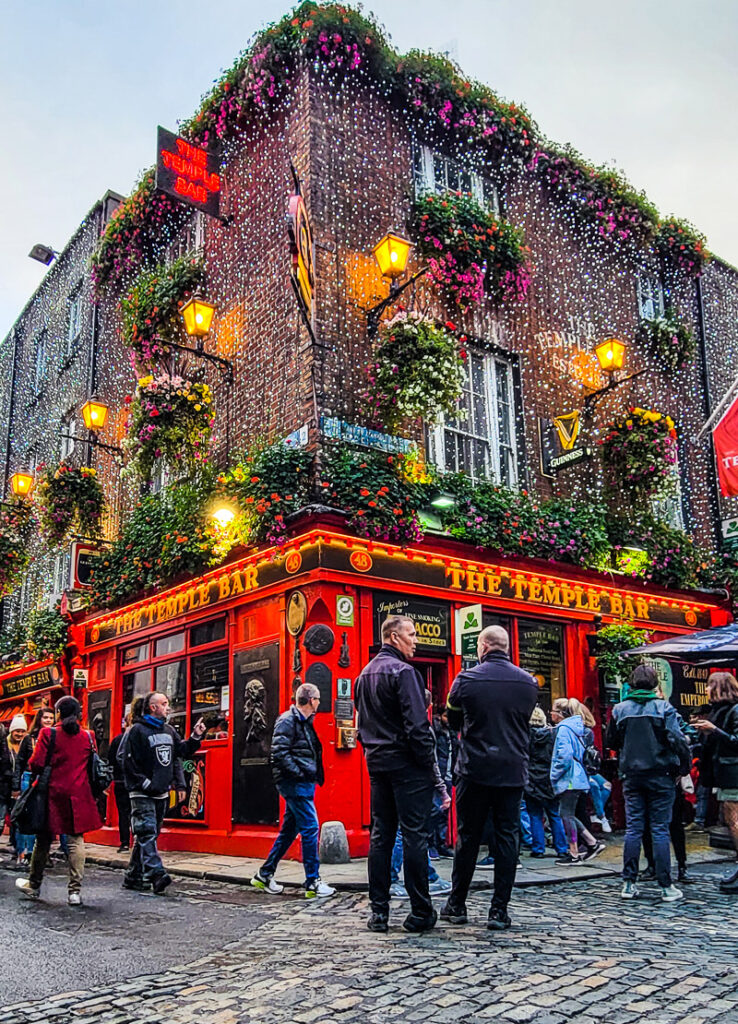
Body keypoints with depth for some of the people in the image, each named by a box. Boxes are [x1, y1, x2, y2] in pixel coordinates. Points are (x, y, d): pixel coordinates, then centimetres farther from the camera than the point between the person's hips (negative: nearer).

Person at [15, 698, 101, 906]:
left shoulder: (48, 733, -7)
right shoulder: (88, 737, 1)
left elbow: (36, 764, -9)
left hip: (53, 793, -1)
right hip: (79, 795, 1)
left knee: (43, 840, 13)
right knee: (76, 840, 3)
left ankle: (34, 886, 27)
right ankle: (75, 890, -1)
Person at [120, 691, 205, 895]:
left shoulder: (169, 731, 14)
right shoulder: (137, 730, -9)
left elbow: (181, 752, 18)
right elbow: (126, 760, -13)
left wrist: (195, 737, 2)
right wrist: (144, 783, -14)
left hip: (162, 793, 8)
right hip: (142, 794, -8)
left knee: (148, 835, 11)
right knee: (147, 833, -15)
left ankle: (133, 877, 20)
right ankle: (156, 874, -24)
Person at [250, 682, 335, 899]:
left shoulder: (304, 722, 17)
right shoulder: (287, 720, -13)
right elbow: (279, 753, -20)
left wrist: (312, 776, 9)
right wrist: (299, 773, -18)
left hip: (303, 783, 10)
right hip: (295, 783, -10)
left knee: (289, 829, 13)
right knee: (310, 828, -8)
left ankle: (264, 875, 22)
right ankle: (313, 883, -2)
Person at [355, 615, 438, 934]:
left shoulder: (364, 674, 14)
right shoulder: (402, 671, -13)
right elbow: (416, 723, -18)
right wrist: (429, 763, -11)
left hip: (377, 763, 8)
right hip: (407, 764, -8)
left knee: (380, 835, 10)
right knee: (414, 835, -2)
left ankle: (378, 911, 12)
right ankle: (420, 913, 3)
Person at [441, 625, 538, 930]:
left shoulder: (466, 679, -7)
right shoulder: (528, 682, 0)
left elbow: (453, 720, 8)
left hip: (474, 770, -1)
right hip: (513, 771, 2)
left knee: (467, 836, 9)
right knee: (507, 837, 7)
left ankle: (457, 905, 18)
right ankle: (499, 910, 9)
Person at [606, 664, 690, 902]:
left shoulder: (620, 709, 1)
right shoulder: (664, 708, -7)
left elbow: (611, 742, 10)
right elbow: (677, 740, -13)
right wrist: (684, 767, 0)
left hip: (632, 776, 2)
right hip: (660, 775, -2)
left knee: (633, 829, 7)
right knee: (660, 830, 2)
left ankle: (629, 884, 8)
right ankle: (666, 887, 6)